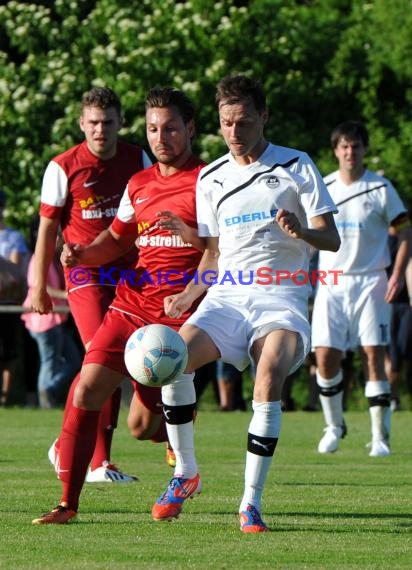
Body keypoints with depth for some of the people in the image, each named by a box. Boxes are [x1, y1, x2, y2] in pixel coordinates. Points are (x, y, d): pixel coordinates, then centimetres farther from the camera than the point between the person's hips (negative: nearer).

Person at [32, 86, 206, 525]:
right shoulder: (138, 184, 16)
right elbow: (115, 240, 28)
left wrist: (190, 235, -24)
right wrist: (80, 254, 8)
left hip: (180, 313, -5)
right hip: (132, 303, 5)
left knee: (143, 425, -5)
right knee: (86, 391, -11)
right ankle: (68, 502, -4)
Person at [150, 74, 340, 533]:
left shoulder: (296, 167, 4)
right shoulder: (211, 178, 15)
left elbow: (332, 240, 0)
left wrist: (303, 232, -22)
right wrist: (188, 295, 3)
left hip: (281, 299, -3)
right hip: (226, 296, 3)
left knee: (270, 376, -31)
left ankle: (251, 501, -23)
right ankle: (185, 473, -8)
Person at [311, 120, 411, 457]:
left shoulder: (381, 188, 0)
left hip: (370, 282, -2)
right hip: (331, 283, 2)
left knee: (374, 356, -9)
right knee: (325, 357, -6)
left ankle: (380, 436, -4)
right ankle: (334, 426, 15)